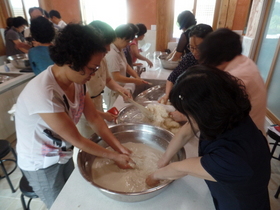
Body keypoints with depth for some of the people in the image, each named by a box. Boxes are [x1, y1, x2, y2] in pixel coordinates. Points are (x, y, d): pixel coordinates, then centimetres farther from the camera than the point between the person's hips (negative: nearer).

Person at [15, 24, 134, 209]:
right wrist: (114, 156, -17)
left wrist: (120, 148, -12)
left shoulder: (77, 79, -13)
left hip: (63, 154, 6)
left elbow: (94, 119, -8)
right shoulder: (43, 94, -37)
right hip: (41, 163, -6)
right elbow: (77, 139, -28)